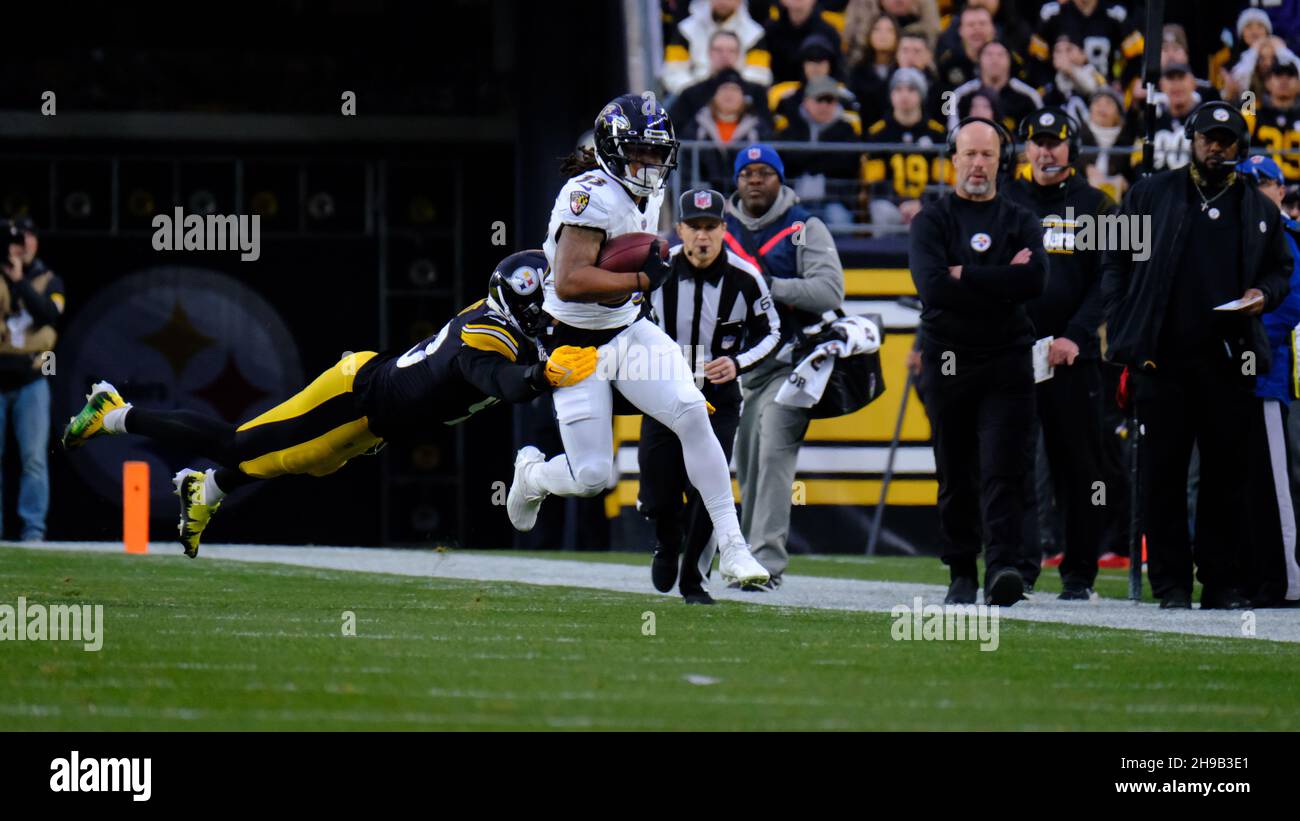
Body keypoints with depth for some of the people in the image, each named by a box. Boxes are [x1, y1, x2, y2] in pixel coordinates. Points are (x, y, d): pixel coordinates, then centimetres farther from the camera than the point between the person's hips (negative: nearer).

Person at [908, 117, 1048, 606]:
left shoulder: (1021, 223, 10)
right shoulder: (931, 221, 7)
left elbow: (1035, 281, -10)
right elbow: (933, 287, -12)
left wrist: (966, 277, -11)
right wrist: (1000, 282, -11)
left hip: (1007, 362, 0)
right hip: (947, 359, 0)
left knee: (1003, 470, -11)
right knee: (956, 475, 5)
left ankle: (1004, 567, -21)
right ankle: (961, 574, 12)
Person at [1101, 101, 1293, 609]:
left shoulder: (1258, 210, 14)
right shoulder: (1151, 196, 9)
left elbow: (1281, 269, 23)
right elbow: (1116, 262, 8)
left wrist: (1265, 293, -1)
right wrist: (1123, 333, -1)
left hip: (1228, 358, 2)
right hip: (1162, 357, -2)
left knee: (1226, 471, 1)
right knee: (1162, 472, -3)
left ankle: (1222, 581, 7)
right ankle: (1171, 582, 2)